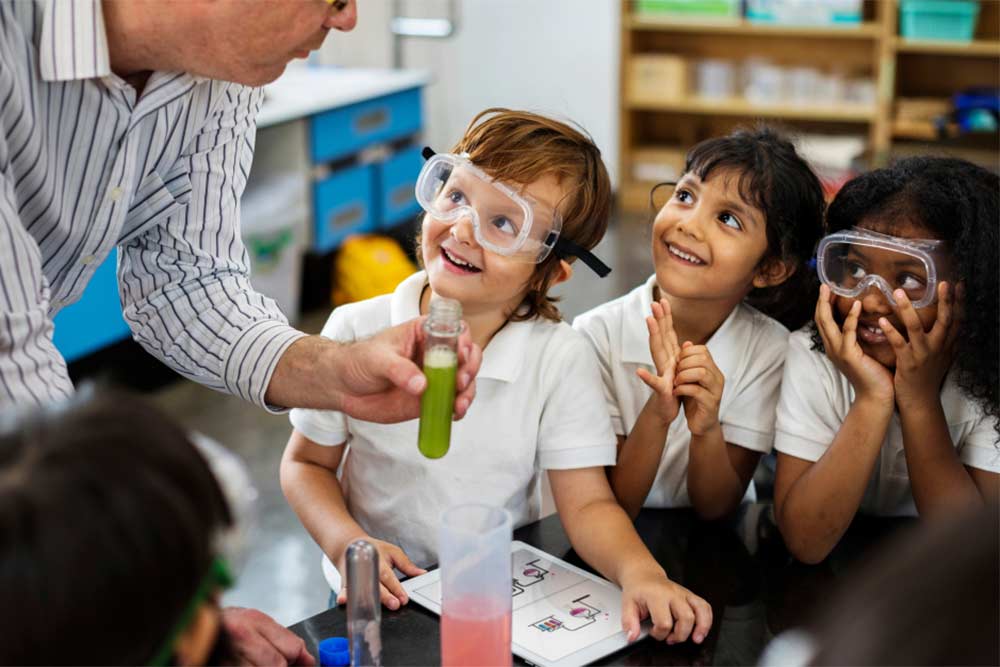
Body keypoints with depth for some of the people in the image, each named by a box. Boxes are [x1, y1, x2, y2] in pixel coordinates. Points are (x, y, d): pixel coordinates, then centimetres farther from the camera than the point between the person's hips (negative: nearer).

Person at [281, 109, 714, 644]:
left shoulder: (560, 359, -12)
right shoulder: (357, 333, -10)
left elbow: (587, 504, -12)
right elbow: (306, 463, 2)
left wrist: (639, 571, -32)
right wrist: (346, 542, -16)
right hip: (383, 599, -1)